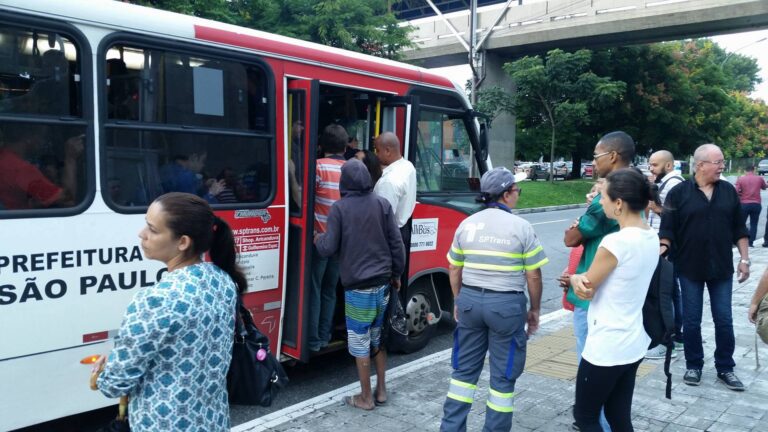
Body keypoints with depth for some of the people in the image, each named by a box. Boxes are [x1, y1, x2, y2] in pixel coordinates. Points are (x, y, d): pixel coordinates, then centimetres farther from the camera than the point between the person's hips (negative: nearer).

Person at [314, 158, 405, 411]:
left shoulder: (340, 208, -10)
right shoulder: (382, 204, 1)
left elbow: (328, 248, -9)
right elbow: (396, 243, 3)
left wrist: (318, 239, 13)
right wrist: (396, 273, 15)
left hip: (358, 287, -5)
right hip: (382, 284, 5)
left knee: (359, 343, 7)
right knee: (377, 337, 20)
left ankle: (366, 398, 16)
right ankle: (381, 390, 27)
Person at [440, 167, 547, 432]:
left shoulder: (466, 224, 4)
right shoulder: (521, 227, -8)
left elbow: (454, 269, 10)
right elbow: (533, 275, -5)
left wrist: (458, 301, 21)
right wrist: (534, 309, 7)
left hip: (470, 300, 4)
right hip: (507, 304, -4)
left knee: (464, 368, 15)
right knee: (503, 375, 8)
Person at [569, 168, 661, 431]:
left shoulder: (615, 242, -24)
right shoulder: (651, 238, 3)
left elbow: (587, 288, -10)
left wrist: (574, 278, 8)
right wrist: (583, 279, -1)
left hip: (607, 347, -8)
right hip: (634, 343, 8)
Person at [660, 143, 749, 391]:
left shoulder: (729, 191, 4)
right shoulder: (679, 193, -6)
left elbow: (739, 229, 8)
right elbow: (667, 229, -6)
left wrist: (744, 259, 5)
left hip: (722, 268, 3)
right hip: (690, 269, -2)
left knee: (724, 320, 7)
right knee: (691, 321, 7)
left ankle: (725, 368, 21)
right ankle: (693, 366, 22)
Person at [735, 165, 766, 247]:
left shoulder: (740, 179, -5)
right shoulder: (759, 178, 1)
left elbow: (736, 192, -12)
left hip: (744, 204, -1)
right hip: (756, 204, 1)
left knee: (741, 223, 9)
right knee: (754, 224, 8)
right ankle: (750, 242, 5)